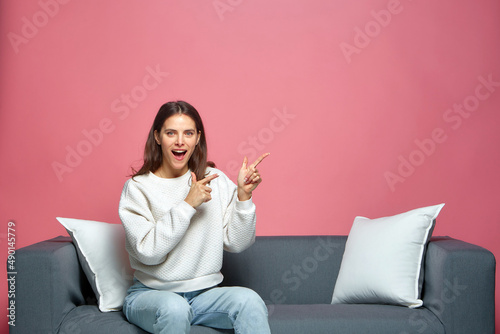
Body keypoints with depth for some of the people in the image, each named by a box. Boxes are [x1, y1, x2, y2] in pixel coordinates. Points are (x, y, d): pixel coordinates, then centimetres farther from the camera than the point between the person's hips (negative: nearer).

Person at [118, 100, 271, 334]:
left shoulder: (215, 180, 5)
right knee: (174, 307, -35)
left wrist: (243, 196, -12)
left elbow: (236, 243, 0)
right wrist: (187, 204, -19)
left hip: (204, 293, 2)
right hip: (151, 294, -2)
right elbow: (148, 252, -16)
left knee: (249, 300, -27)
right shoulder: (137, 187, -4)